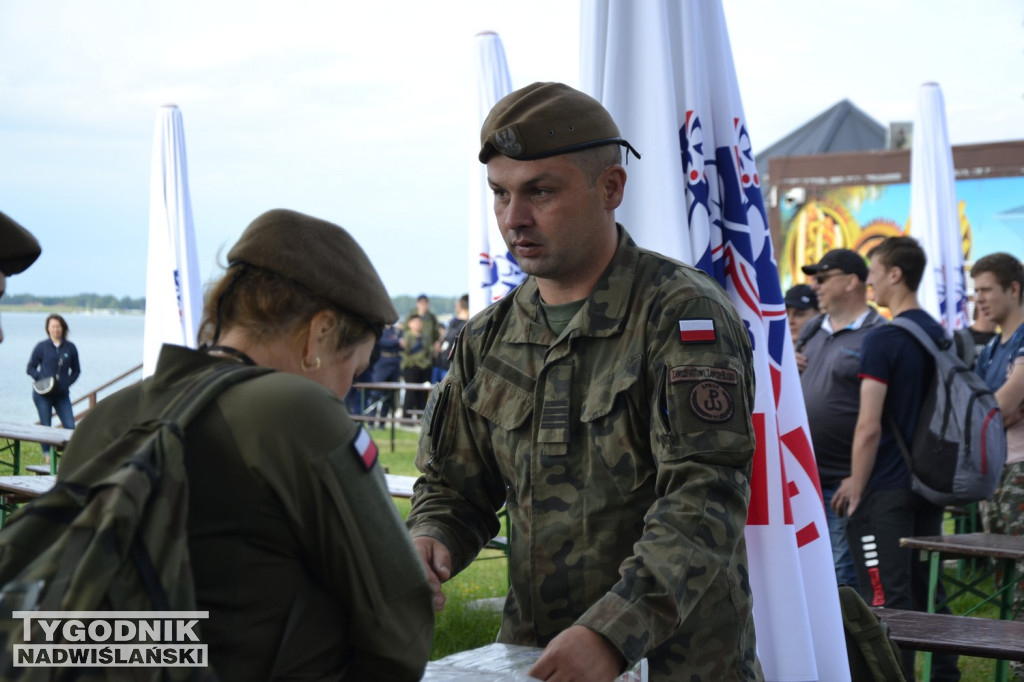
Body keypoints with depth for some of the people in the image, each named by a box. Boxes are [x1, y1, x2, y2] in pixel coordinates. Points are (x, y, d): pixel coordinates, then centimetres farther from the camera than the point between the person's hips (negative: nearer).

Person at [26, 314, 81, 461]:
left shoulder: (70, 348, 5)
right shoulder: (41, 347, 1)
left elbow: (76, 370, 13)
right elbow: (30, 368, 4)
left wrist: (68, 382, -3)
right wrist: (42, 379, -12)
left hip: (62, 394, 1)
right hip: (43, 395, -1)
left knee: (70, 427, -7)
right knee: (45, 427, 4)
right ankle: (47, 455, 14)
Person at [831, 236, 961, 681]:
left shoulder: (882, 340, -15)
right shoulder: (940, 335, 10)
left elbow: (869, 428, -18)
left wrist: (854, 488, -10)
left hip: (886, 492, -8)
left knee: (888, 600, -3)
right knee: (929, 593, 16)